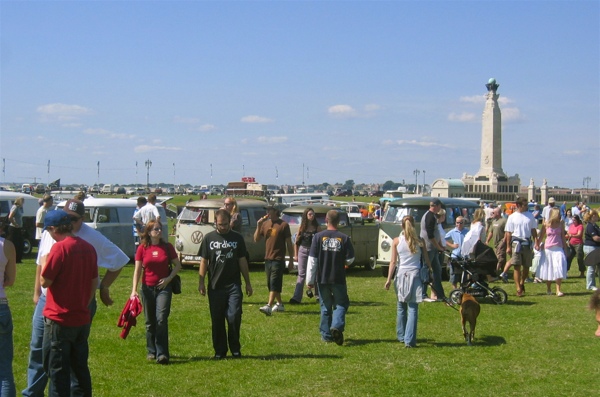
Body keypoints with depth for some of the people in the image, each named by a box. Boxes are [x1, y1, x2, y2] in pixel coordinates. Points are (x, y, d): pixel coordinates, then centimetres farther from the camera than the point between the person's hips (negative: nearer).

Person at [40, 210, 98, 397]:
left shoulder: (60, 248, -16)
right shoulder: (88, 248, 6)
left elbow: (45, 281, -13)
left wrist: (45, 261, 3)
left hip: (59, 319, -7)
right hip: (82, 318, 7)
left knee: (57, 370, 1)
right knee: (80, 367, 17)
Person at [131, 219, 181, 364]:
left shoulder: (167, 246, -1)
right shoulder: (142, 248, -2)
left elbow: (177, 265, 6)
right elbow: (137, 270, -2)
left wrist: (169, 278, -9)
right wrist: (134, 290, -9)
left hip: (164, 287, -1)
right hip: (148, 288, 1)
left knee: (161, 319, -13)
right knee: (150, 322, 11)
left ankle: (162, 354, -11)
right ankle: (151, 351, 25)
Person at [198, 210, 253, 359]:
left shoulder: (237, 238, 7)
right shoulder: (209, 238, 6)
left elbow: (242, 261, 10)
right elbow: (204, 261, 7)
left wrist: (248, 283, 10)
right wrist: (201, 282, -1)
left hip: (234, 285, -1)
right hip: (215, 286, 1)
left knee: (234, 317, -8)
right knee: (217, 320, 5)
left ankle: (235, 349, 7)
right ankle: (219, 351, 14)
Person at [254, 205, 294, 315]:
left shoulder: (283, 225, -7)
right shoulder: (265, 223, 9)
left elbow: (289, 243, -3)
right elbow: (256, 240, 10)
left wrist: (291, 260, -4)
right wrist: (258, 226, -5)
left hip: (278, 260, -7)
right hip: (267, 259, 7)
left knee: (274, 283, -12)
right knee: (271, 284, 13)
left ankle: (269, 306, -21)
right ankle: (280, 304, 28)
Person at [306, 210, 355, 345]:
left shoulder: (318, 237, -6)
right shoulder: (344, 238, -7)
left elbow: (312, 260, -6)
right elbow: (350, 260, -3)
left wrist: (310, 280, 0)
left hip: (322, 278, 1)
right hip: (338, 278, -1)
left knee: (325, 307, 13)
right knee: (341, 304, 9)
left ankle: (326, 334, 16)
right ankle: (337, 326, -15)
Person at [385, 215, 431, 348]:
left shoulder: (396, 241, -1)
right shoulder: (420, 241, -1)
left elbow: (393, 261, -2)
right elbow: (426, 260, 6)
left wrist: (389, 279, 2)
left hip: (400, 275, 1)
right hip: (415, 275, -1)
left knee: (401, 307, 15)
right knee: (412, 309, -3)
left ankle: (401, 336, 25)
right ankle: (409, 340, -10)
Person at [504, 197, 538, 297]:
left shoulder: (530, 216, 8)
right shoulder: (512, 217, 0)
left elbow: (533, 230, 12)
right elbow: (508, 233, 1)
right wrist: (508, 246, -4)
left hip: (527, 244, 3)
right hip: (516, 243, -3)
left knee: (526, 266, 8)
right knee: (517, 266, -5)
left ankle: (522, 283, 32)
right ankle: (518, 289, -3)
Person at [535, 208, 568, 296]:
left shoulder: (560, 224, 4)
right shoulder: (546, 224, -1)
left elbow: (563, 237, 10)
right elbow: (541, 236, 7)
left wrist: (565, 248, 11)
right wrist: (537, 245, -1)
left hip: (558, 249, 0)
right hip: (548, 249, 0)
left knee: (559, 269, -12)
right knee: (548, 270, 8)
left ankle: (558, 290, -11)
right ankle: (548, 289, 23)